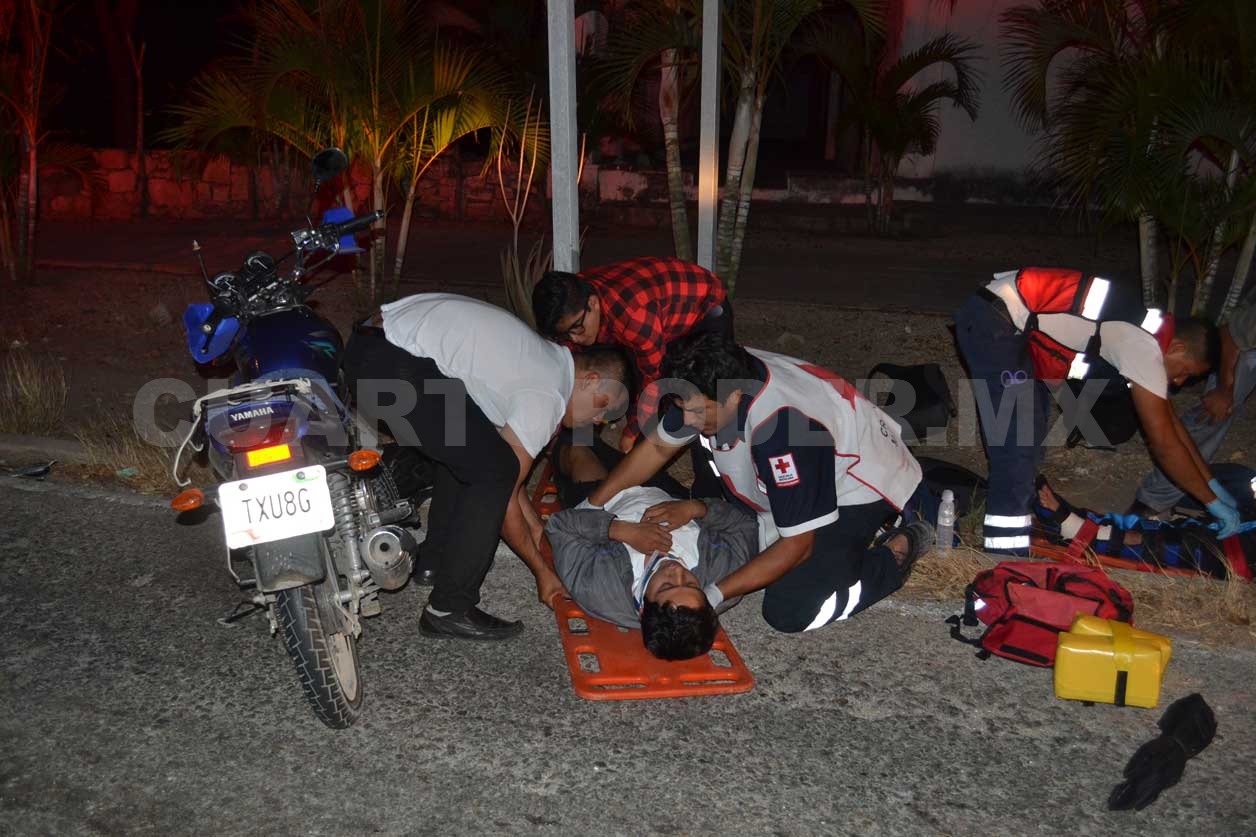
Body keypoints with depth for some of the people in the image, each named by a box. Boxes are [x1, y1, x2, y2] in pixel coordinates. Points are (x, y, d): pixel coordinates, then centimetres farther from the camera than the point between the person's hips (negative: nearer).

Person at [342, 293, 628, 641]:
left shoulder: (544, 358, 21)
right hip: (392, 367, -11)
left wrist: (538, 530, 29)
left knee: (468, 446, 24)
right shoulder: (547, 398, -8)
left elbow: (499, 455, 27)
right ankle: (449, 609, 0)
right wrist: (542, 571, 10)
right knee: (494, 472, -7)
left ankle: (435, 558, 33)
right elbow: (504, 498, -2)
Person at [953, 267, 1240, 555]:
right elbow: (1164, 442, -9)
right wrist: (1212, 501, 2)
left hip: (1000, 320, 10)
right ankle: (1007, 562, -6)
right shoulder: (1145, 347, -12)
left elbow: (1170, 421, 24)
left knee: (1030, 424, 22)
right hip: (992, 326, -10)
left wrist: (1212, 482, 27)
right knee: (1018, 443, -10)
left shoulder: (1148, 334, 16)